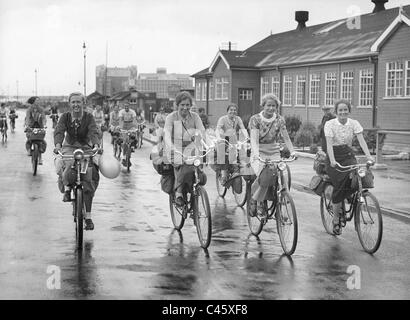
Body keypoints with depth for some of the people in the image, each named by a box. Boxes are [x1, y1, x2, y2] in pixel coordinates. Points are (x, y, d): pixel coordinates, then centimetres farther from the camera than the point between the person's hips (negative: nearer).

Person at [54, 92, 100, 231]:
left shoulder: (88, 117, -7)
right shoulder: (65, 117, -5)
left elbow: (94, 132, -22)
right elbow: (59, 131, -19)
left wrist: (96, 145, -42)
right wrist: (58, 145, -40)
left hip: (86, 148, 0)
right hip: (69, 148, 0)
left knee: (89, 179, -16)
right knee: (69, 164, -36)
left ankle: (88, 216, -9)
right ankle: (67, 189, -6)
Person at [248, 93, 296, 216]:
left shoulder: (279, 120, 4)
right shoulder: (255, 119, -5)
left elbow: (286, 138, -3)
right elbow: (254, 139, -16)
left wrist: (292, 151, -21)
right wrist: (256, 154, -34)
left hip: (274, 153, 3)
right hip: (259, 153, -3)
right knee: (264, 176, -29)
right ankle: (255, 200, -4)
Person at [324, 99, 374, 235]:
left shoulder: (354, 123, 1)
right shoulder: (329, 124, -8)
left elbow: (361, 140, -9)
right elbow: (329, 144, -18)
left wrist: (368, 156, -26)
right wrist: (332, 160, -34)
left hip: (348, 156, 3)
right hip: (334, 157, -3)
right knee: (339, 187, -17)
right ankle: (336, 221, -2)